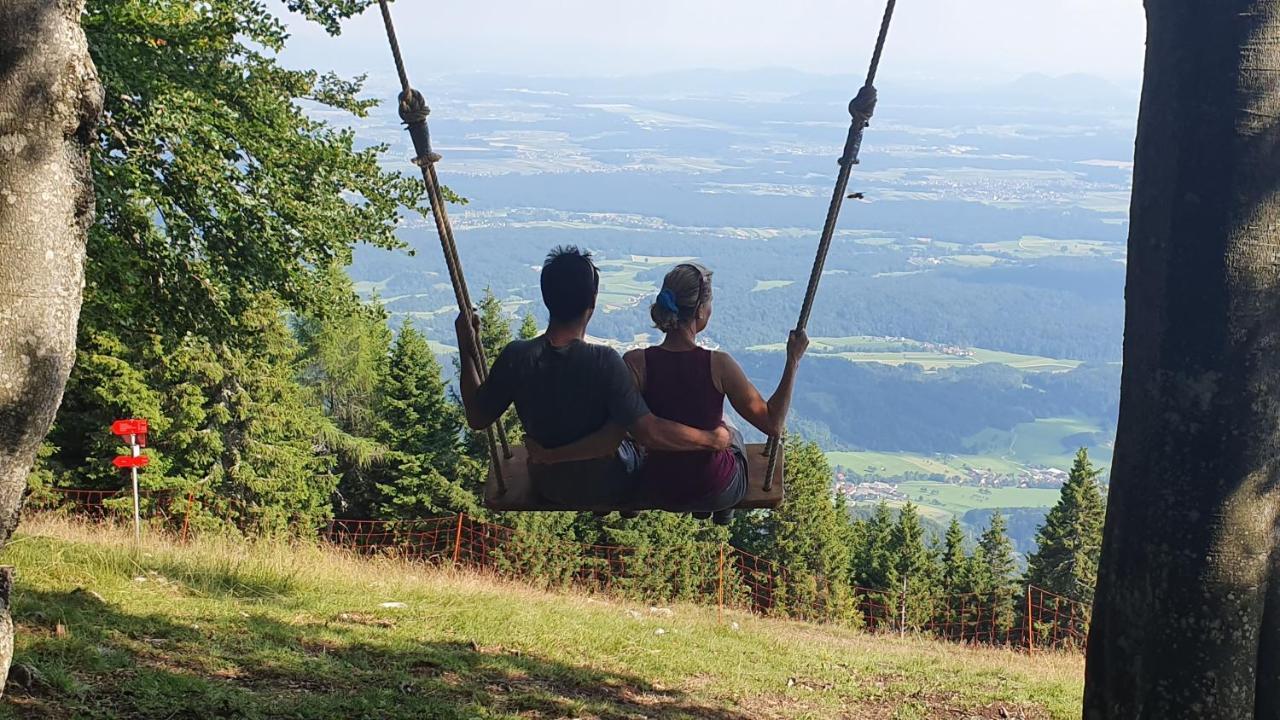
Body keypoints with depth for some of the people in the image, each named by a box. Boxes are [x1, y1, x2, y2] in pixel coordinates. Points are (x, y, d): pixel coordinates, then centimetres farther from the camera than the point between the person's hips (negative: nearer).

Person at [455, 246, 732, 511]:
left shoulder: (515, 358, -22)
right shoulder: (603, 362, -33)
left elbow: (477, 418, -7)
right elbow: (650, 433, -34)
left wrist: (466, 348, 0)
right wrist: (712, 439, -21)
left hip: (547, 489, 4)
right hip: (608, 492, -3)